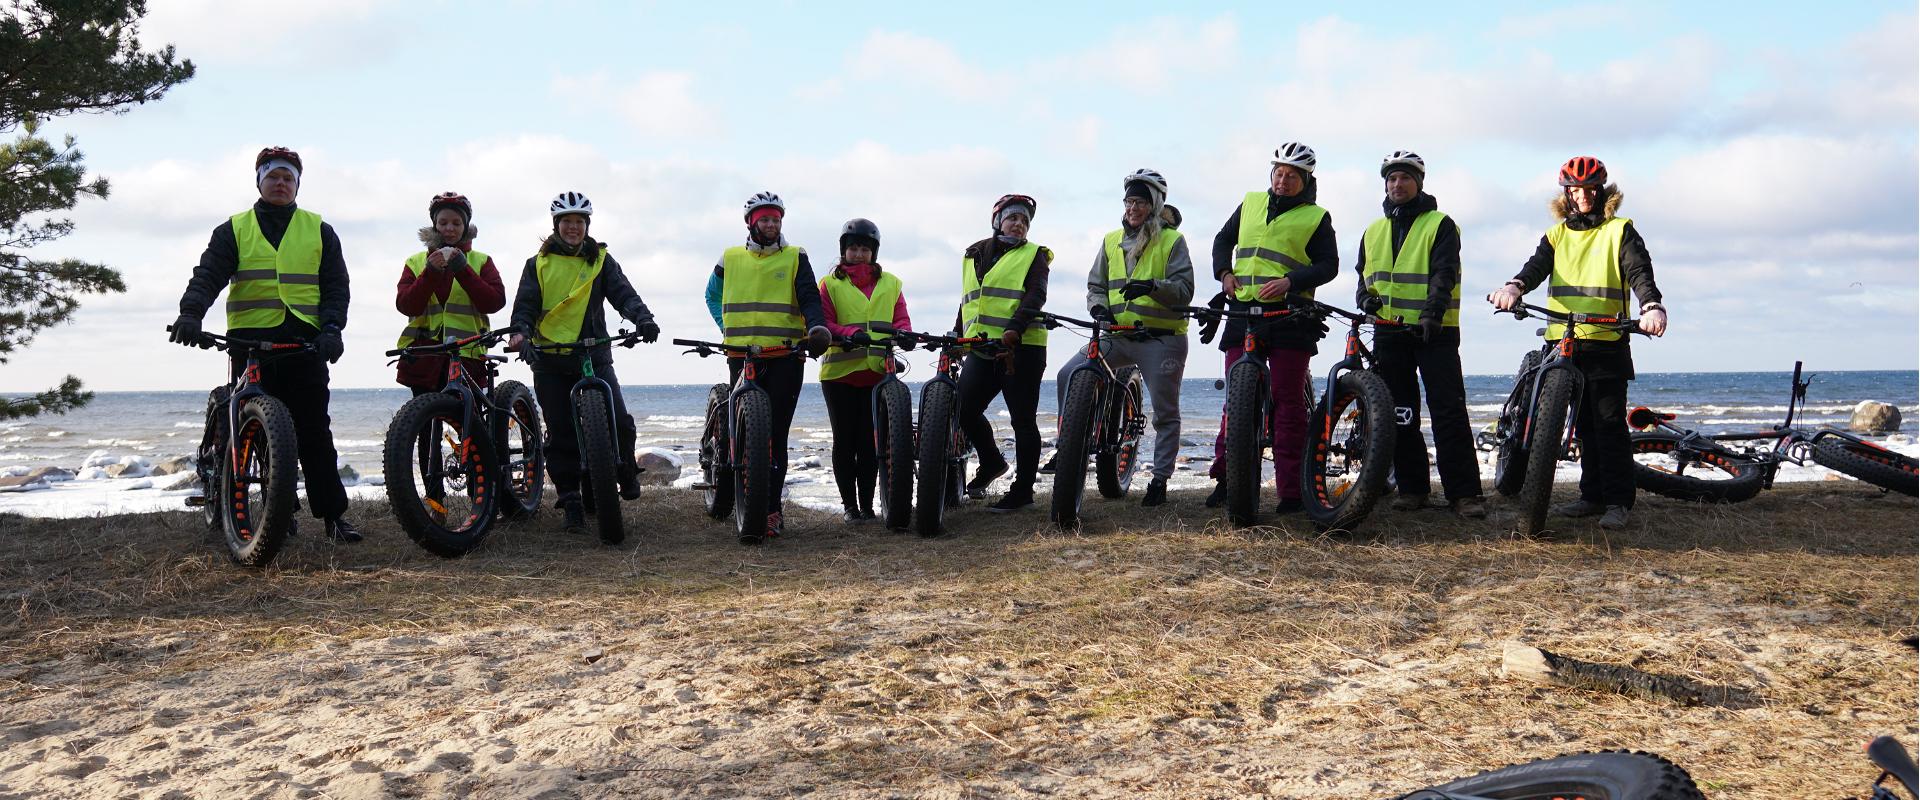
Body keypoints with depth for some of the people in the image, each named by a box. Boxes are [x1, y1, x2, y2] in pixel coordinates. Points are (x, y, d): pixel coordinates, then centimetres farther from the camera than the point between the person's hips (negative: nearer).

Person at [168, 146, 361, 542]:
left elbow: (336, 285, 10)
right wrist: (191, 312, -19)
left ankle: (333, 514, -3)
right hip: (250, 342, 1)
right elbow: (208, 275, 1)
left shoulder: (319, 231, 16)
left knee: (314, 432, -4)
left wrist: (331, 329, -7)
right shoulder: (234, 230, 14)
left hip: (305, 343, 0)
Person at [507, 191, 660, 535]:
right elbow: (525, 305, 3)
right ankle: (571, 503, 9)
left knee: (619, 424, -12)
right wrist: (520, 333, -18)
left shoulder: (601, 260, 9)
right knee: (561, 436, 0)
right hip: (550, 361, 1)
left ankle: (626, 472, 17)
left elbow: (623, 293, -5)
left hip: (595, 356, -1)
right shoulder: (538, 264, 9)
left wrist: (643, 318, -25)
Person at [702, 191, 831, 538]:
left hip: (786, 355, -2)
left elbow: (809, 298, 1)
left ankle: (772, 507, -4)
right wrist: (726, 326, 12)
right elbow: (713, 295, 27)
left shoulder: (795, 258, 9)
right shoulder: (730, 258, 14)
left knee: (776, 432, -6)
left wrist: (816, 327, -18)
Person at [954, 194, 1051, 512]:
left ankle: (1023, 489, 7)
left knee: (1022, 418, -1)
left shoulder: (1033, 255, 5)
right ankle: (992, 462, 20)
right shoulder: (975, 254, 20)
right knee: (964, 409, -6)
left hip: (1021, 347, -5)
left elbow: (1035, 296, -11)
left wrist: (1013, 330, -26)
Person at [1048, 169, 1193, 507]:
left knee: (1165, 413, 1)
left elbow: (1184, 289, -9)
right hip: (1118, 335, 4)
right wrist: (1099, 307, -6)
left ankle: (1160, 480, 12)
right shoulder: (1112, 241, 12)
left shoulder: (1171, 240, -1)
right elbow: (1096, 285, 16)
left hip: (1161, 338, -4)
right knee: (1068, 376, -13)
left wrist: (1152, 286, -28)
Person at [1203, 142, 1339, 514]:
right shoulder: (1251, 203, 16)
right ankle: (1225, 476, 10)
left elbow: (1328, 265, 0)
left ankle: (1291, 489, -2)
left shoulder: (1316, 217, 6)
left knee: (1288, 400, -3)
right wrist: (1224, 272, 7)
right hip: (1243, 311, 3)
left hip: (1290, 315, -3)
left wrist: (1289, 281, -16)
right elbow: (1224, 239, 26)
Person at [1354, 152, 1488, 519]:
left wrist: (1432, 313, -25)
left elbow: (1445, 274, -10)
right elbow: (1364, 273, 23)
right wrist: (1366, 296, 0)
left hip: (1434, 332, -5)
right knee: (1399, 414, 7)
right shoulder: (1374, 231, 17)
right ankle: (1412, 487, 16)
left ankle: (1464, 492, -9)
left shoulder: (1440, 225, 1)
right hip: (1389, 333, 5)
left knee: (1449, 411, -9)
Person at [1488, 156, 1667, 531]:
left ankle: (1618, 501, -2)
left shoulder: (1619, 231, 5)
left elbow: (1639, 270, -9)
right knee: (1584, 423, 9)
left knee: (1610, 422, -6)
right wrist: (1515, 287, -25)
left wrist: (1652, 307, -29)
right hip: (1564, 341, 4)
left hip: (1606, 342, -4)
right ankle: (1593, 496, 16)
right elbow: (1538, 265, -2)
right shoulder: (1557, 235, 15)